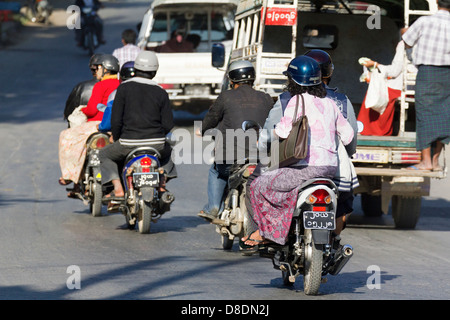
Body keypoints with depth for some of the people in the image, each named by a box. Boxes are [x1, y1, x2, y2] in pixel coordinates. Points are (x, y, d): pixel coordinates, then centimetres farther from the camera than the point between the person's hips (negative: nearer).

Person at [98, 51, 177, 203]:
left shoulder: (124, 88, -4)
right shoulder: (160, 92, 2)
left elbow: (116, 119, -6)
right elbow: (168, 124, 1)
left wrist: (116, 139, 11)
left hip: (130, 142, -3)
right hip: (157, 143, 3)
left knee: (104, 155, 23)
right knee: (167, 151, 37)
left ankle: (118, 189, 4)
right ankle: (162, 183, 20)